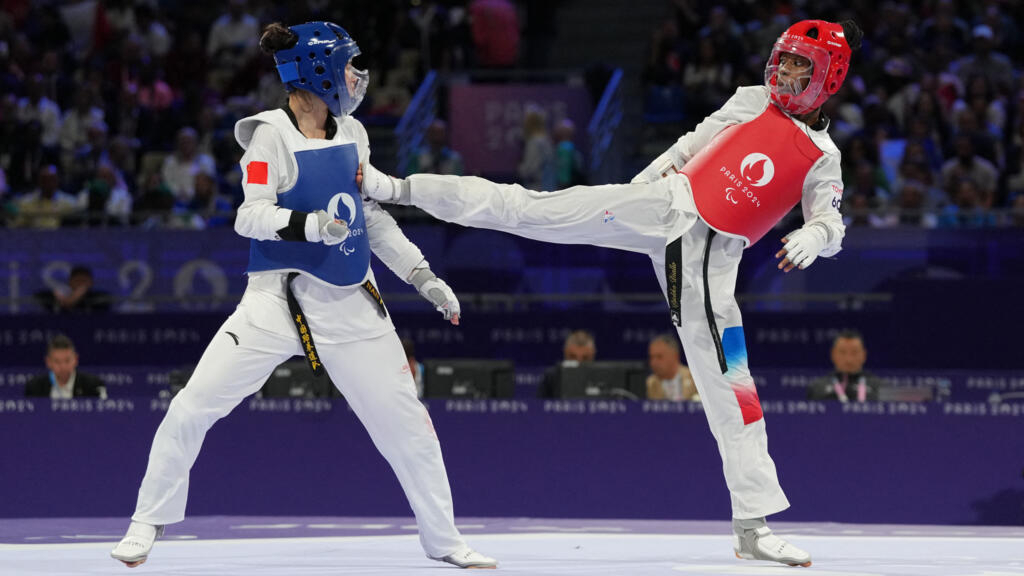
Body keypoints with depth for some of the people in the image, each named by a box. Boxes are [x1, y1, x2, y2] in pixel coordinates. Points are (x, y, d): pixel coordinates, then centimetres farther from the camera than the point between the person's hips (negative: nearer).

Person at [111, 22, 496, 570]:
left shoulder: (351, 134, 9)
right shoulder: (273, 134, -10)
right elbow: (251, 216, -17)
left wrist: (422, 276, 12)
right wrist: (309, 225, -35)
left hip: (350, 301, 5)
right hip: (280, 297, -5)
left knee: (405, 418, 4)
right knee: (193, 406, -12)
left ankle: (443, 540, 18)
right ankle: (148, 522, 6)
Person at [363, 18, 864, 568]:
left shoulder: (822, 159, 6)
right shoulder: (750, 102, 10)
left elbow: (830, 224, -4)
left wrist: (811, 239, -27)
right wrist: (633, 189, 17)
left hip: (710, 260, -1)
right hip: (666, 207, 1)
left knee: (731, 388, -4)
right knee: (531, 208, -13)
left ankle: (753, 527, 0)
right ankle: (397, 188, -8)